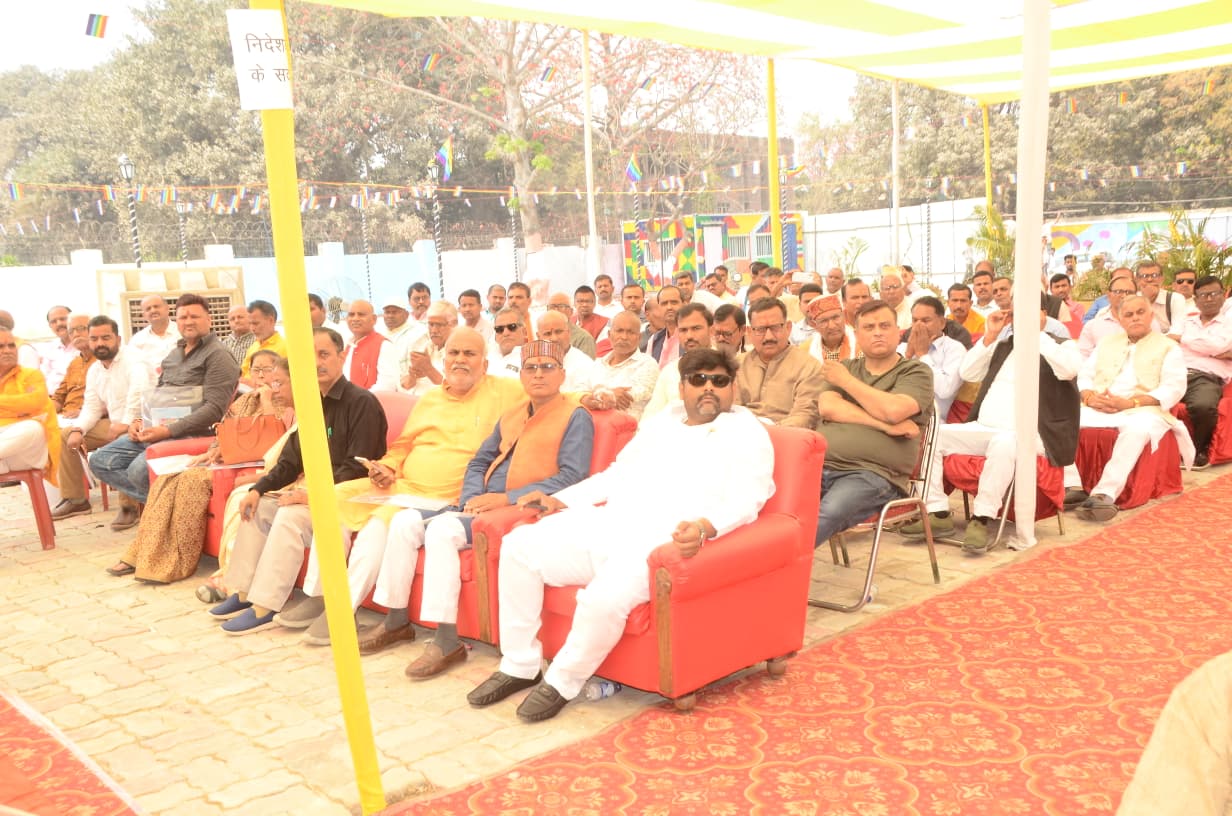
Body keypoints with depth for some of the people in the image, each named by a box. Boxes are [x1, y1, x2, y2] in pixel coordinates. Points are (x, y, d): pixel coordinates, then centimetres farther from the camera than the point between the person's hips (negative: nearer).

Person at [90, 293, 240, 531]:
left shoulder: (217, 356, -6)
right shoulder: (173, 355, 22)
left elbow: (214, 409, -16)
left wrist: (169, 430, -21)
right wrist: (138, 420, 5)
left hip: (190, 433, -9)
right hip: (154, 430, 9)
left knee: (140, 470, -29)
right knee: (100, 461, -1)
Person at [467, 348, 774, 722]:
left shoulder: (746, 432, 7)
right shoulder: (660, 423, 27)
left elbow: (746, 499, -9)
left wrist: (704, 526, -30)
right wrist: (561, 500, 16)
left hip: (661, 539, -6)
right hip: (604, 522, 7)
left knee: (606, 596, -34)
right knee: (520, 545, -11)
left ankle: (563, 681, -7)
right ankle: (519, 666, 0)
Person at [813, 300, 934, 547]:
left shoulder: (916, 372, 12)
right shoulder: (844, 367, 24)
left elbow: (893, 411, -10)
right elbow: (827, 407, 3)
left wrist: (846, 381, 3)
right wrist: (885, 425, -6)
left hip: (873, 474, -4)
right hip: (819, 464, 4)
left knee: (827, 514, -36)